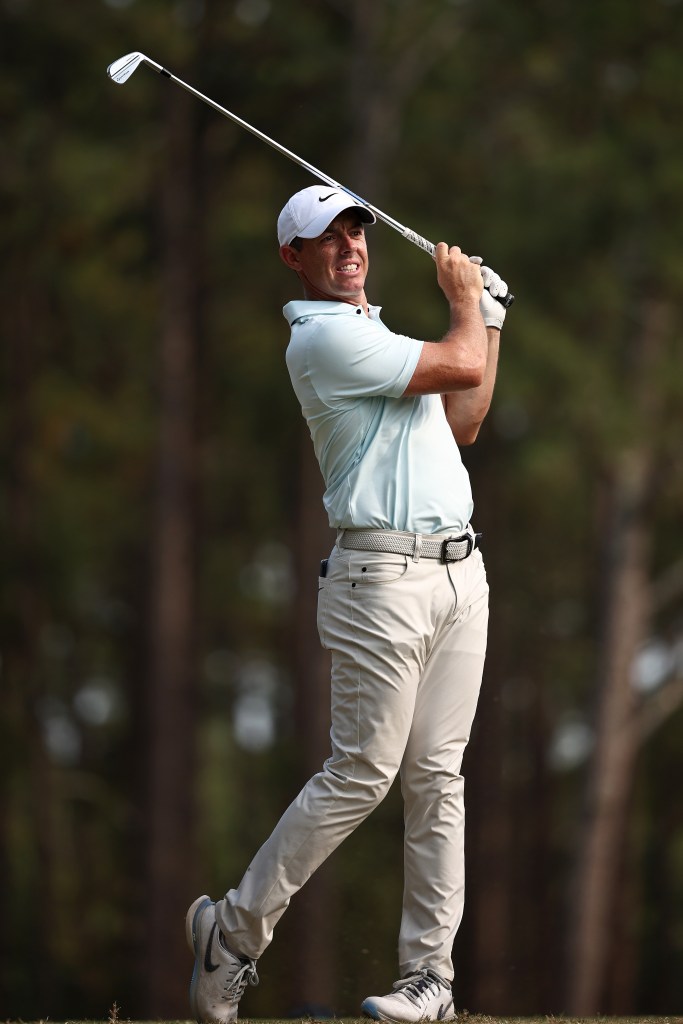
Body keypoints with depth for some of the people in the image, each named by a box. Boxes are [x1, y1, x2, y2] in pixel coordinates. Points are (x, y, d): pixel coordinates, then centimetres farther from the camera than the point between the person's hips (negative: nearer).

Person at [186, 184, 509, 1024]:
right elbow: (461, 365, -13)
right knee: (360, 773, -10)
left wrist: (488, 321, 22)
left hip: (459, 570, 9)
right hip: (383, 573, -8)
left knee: (438, 777, 4)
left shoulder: (374, 335, 22)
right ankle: (233, 930, 2)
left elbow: (460, 424, 27)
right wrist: (463, 302, 7)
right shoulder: (325, 337, -11)